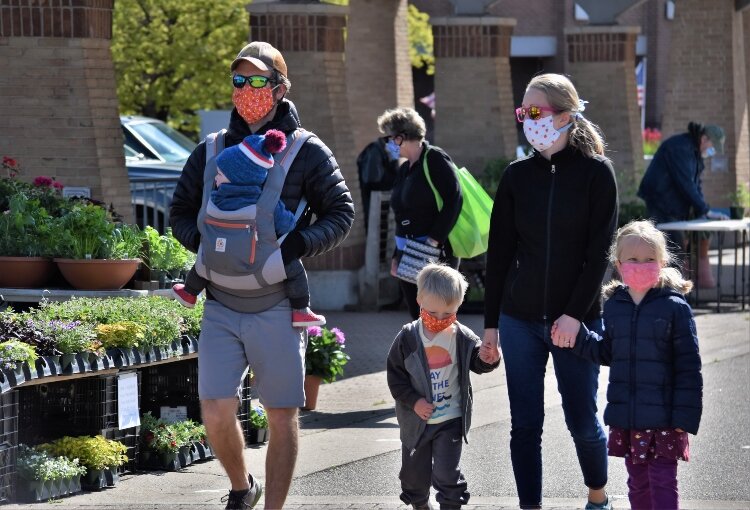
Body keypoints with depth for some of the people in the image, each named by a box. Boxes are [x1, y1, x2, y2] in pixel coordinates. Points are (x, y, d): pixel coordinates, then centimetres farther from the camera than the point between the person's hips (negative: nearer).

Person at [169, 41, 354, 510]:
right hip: (221, 308, 2)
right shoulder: (211, 152, 8)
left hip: (278, 308, -2)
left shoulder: (306, 152, -1)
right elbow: (180, 213, 16)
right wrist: (204, 244, -5)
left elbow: (341, 215, -1)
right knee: (216, 413, -5)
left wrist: (293, 249, -16)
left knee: (282, 417, 3)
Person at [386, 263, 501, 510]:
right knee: (415, 473, 15)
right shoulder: (407, 338, -10)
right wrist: (413, 401, -15)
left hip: (450, 419, -1)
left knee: (447, 475, -7)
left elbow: (476, 363, 6)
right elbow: (395, 375, -4)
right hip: (416, 421, 1)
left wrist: (487, 359, -17)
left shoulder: (463, 338, -7)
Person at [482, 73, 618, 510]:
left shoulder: (597, 173, -4)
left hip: (577, 320, -3)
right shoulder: (518, 176, 5)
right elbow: (499, 250, 8)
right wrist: (491, 322, 7)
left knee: (583, 420, 2)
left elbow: (599, 251, -7)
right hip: (520, 320, 3)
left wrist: (575, 314, -16)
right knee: (525, 424, 2)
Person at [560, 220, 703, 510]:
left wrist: (685, 417, -14)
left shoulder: (675, 308, -9)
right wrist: (576, 336, 1)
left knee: (663, 483, -4)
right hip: (625, 418, 5)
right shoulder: (614, 306, 6)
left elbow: (688, 366, -9)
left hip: (663, 419, -5)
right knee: (638, 483, 15)